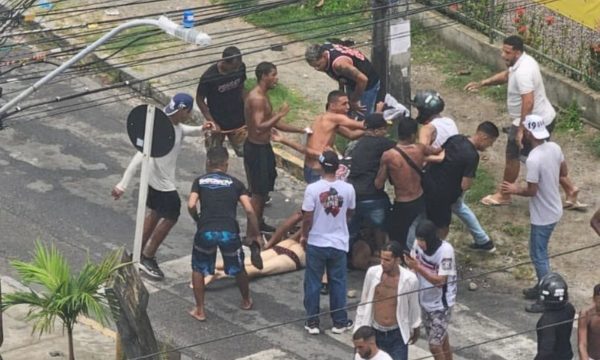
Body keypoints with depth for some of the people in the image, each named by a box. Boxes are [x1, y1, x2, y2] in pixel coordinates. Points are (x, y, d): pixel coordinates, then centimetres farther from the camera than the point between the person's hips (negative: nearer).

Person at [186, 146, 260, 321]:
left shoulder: (200, 181, 11)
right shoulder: (235, 183, 13)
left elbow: (191, 205, -4)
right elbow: (249, 210, 2)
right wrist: (254, 234, 14)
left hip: (206, 232, -1)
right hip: (229, 232, 1)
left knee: (198, 269, 22)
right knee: (238, 268, 26)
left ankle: (199, 310, 22)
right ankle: (246, 301, 46)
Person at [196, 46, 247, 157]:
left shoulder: (240, 67, -14)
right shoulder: (209, 77, -27)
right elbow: (200, 99, -13)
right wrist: (212, 122, -15)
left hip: (238, 122, 3)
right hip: (218, 124, -3)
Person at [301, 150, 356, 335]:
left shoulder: (313, 189, -18)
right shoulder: (348, 189, -9)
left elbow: (307, 218, -14)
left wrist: (304, 235, 4)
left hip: (316, 243, -2)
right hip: (339, 243, 2)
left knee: (313, 283, 10)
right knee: (338, 283, 13)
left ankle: (312, 323, 15)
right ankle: (339, 322, 20)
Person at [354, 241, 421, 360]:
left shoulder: (410, 279, -16)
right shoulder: (372, 273, -11)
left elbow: (414, 306, 1)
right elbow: (364, 303, 2)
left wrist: (415, 329, 14)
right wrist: (358, 328, 6)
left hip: (397, 335, -2)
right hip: (374, 333, 2)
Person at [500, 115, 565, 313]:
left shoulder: (533, 160, -31)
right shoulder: (554, 147, -6)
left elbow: (531, 191, -24)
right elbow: (564, 172, 8)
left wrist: (515, 190, -5)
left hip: (542, 216, -9)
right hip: (554, 210, 9)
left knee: (538, 255, 7)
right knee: (540, 252, 25)